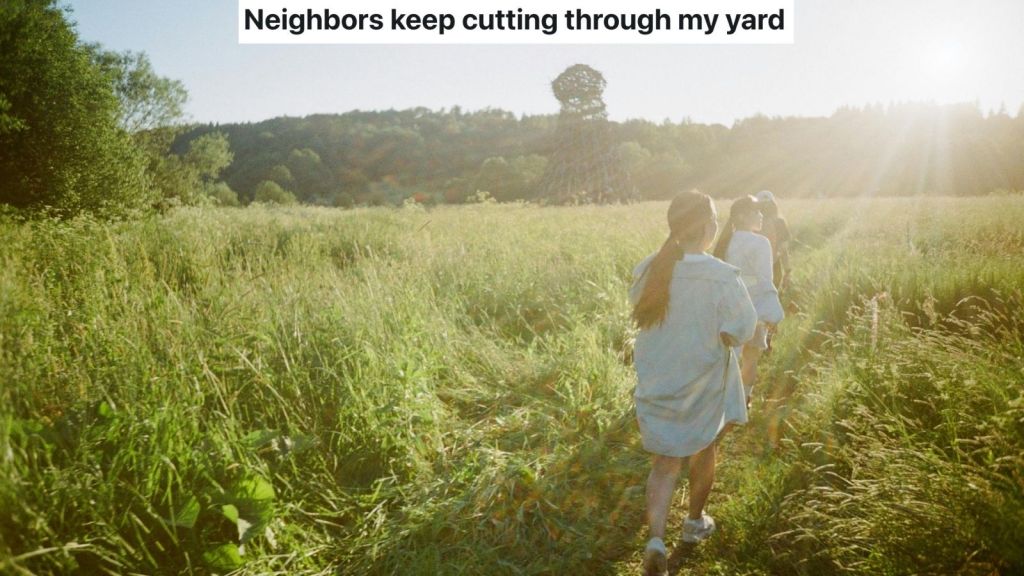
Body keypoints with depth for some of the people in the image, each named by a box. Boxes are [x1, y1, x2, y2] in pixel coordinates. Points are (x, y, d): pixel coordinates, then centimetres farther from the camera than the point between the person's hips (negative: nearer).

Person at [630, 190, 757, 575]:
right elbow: (738, 333, -21)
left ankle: (656, 539, -4)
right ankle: (695, 522, 43)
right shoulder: (722, 278, -23)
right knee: (702, 448, 24)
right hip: (702, 384, -3)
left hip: (655, 382, 3)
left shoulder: (649, 269, -9)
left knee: (664, 462, 14)